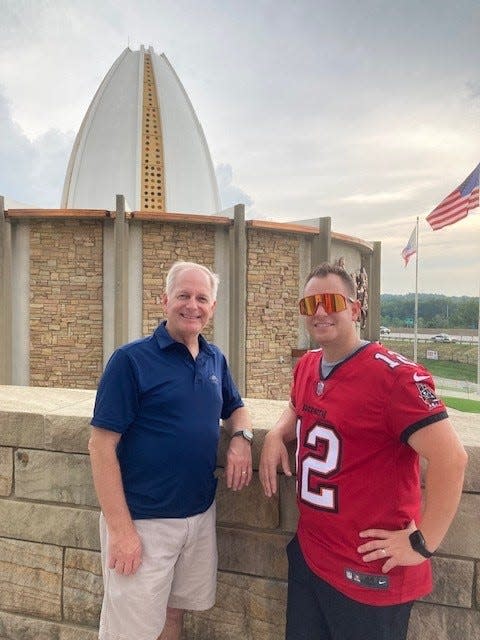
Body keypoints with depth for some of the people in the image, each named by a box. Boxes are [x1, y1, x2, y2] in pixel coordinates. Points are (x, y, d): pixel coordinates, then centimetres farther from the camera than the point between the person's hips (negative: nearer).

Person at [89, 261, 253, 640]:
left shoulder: (215, 359, 3)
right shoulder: (131, 359, -15)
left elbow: (236, 409, 17)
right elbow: (102, 446, -15)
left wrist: (241, 438, -6)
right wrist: (120, 528, -17)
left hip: (201, 515, 5)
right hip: (143, 521, -5)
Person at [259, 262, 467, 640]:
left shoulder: (393, 374, -22)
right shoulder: (306, 366, 2)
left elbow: (451, 459, -24)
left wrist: (423, 542, -18)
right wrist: (277, 434, 2)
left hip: (369, 575, -7)